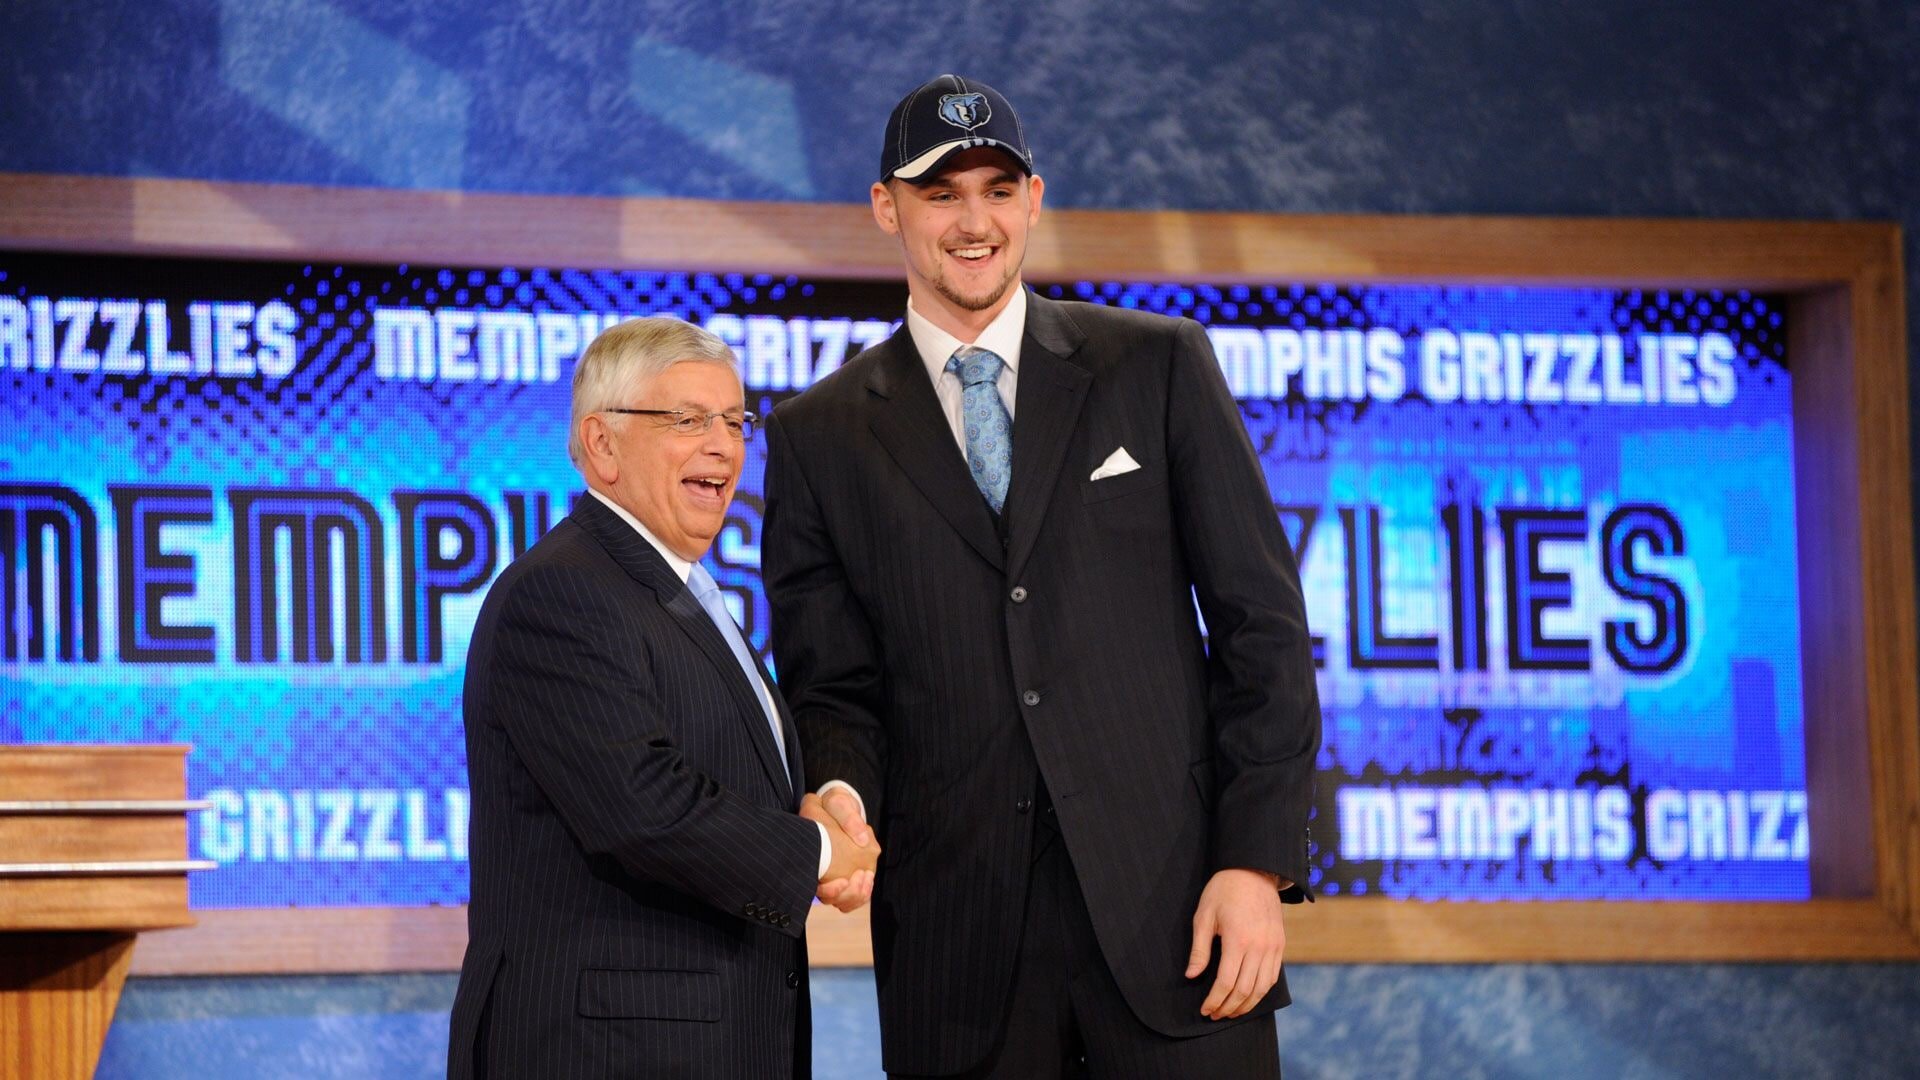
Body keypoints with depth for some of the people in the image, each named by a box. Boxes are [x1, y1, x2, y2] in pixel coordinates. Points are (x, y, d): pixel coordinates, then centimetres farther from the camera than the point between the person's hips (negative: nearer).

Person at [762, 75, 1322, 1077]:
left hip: (1170, 896, -1)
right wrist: (841, 791, -14)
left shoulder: (1157, 365, 7)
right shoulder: (821, 436, 9)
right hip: (958, 946, 1)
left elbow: (1261, 622, 4)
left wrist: (1257, 861, -5)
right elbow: (830, 684, 9)